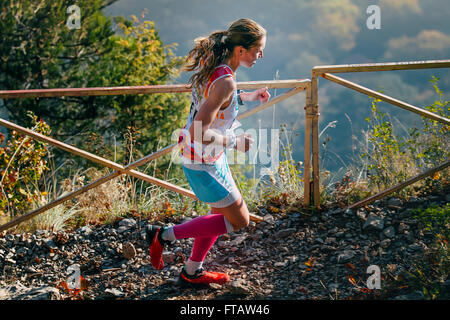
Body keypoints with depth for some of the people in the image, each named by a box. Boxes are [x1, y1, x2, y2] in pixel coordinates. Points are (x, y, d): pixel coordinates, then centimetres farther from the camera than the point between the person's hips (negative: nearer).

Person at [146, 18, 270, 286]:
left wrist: (247, 97, 16)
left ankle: (192, 272, 40)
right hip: (203, 163, -9)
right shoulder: (225, 82, -30)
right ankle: (164, 236, 10)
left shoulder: (211, 64, -2)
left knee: (223, 213, 24)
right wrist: (234, 142, -20)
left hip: (210, 154, 9)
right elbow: (198, 133, -33)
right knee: (239, 221, 7)